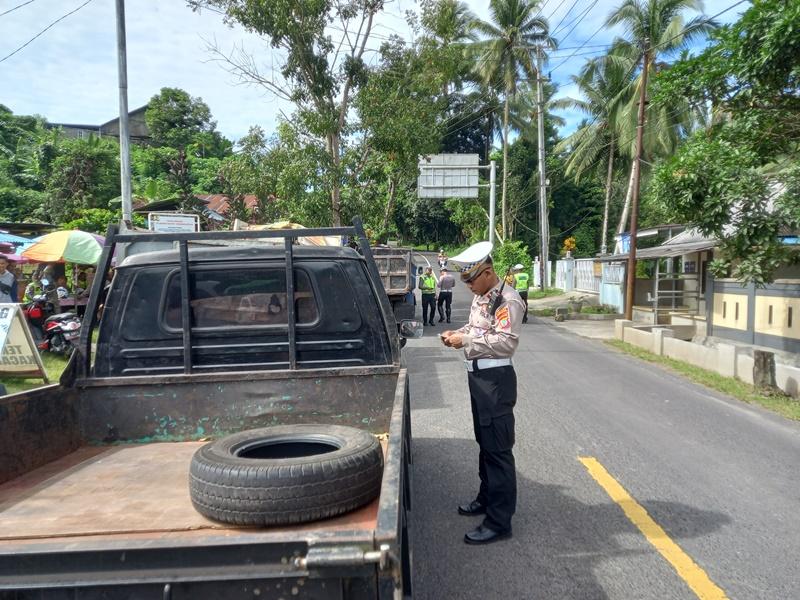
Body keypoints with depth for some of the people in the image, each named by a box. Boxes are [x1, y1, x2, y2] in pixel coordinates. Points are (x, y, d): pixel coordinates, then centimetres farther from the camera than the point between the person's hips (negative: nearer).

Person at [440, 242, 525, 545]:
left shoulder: (507, 300, -17)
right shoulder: (481, 296, 12)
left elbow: (506, 342, -24)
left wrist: (466, 341, -22)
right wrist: (457, 333, 5)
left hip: (496, 378, -10)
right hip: (478, 375, 10)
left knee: (498, 449, -4)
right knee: (484, 442, 22)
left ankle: (499, 522, 5)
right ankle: (487, 497, 39)